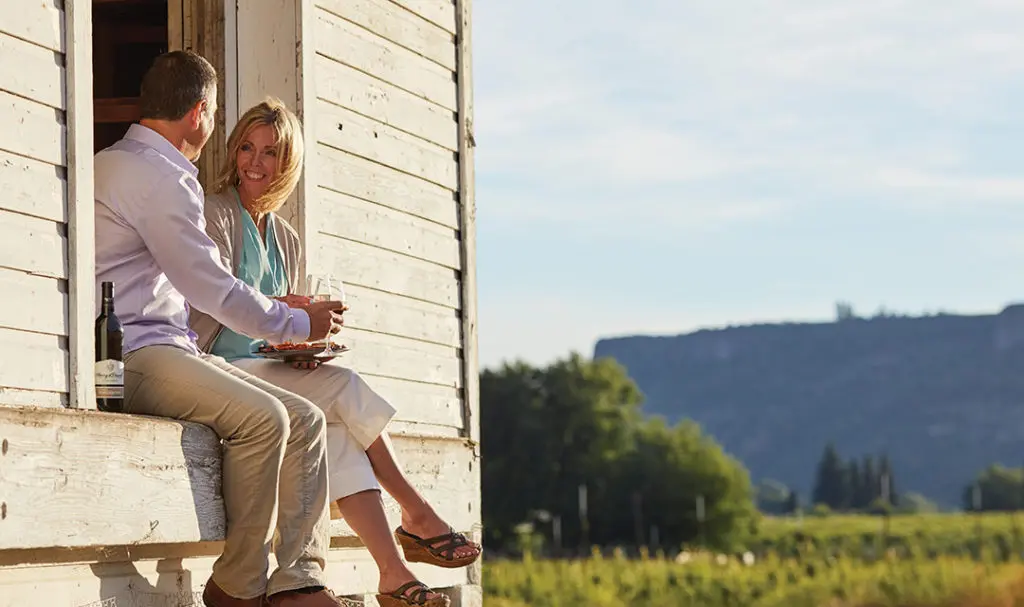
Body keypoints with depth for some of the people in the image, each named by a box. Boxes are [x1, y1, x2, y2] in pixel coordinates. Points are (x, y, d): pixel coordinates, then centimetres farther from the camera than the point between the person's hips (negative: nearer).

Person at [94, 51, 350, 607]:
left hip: (168, 351, 11)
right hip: (131, 355, -11)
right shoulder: (156, 177, -11)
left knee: (305, 418, -2)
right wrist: (298, 324, 1)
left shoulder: (113, 165, 24)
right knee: (261, 416, -30)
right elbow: (214, 290, -12)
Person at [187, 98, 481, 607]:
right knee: (343, 386, -25)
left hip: (262, 368, 7)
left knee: (336, 424, -24)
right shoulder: (215, 214, -3)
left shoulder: (284, 238, 20)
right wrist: (292, 311, -21)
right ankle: (416, 515, -17)